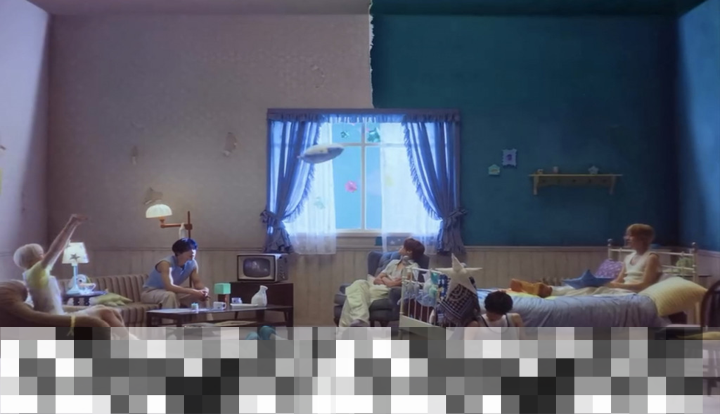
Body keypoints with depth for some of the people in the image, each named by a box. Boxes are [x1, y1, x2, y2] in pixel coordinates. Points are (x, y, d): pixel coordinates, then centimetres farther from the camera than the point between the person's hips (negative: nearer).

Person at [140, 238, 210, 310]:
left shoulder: (192, 263, -10)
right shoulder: (166, 263, -30)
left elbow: (197, 283, -4)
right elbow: (169, 286, -42)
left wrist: (204, 290, -28)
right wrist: (193, 291, -48)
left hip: (173, 292, 6)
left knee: (201, 296, -11)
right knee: (171, 295, -39)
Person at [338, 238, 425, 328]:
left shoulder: (413, 268, 3)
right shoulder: (394, 262, 26)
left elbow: (393, 284, -10)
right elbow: (376, 279, 15)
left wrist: (383, 278, 4)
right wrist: (381, 279, -5)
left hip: (389, 292, -6)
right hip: (377, 288, 6)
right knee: (359, 284, -28)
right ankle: (359, 320, -45)